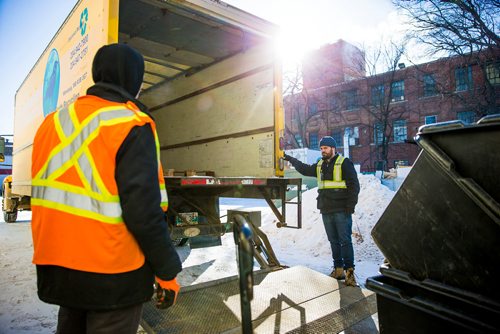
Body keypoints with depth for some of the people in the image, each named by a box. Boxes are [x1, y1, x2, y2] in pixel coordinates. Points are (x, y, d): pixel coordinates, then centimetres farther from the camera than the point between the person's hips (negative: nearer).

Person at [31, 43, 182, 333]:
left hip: (57, 266, 7)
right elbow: (143, 210, -22)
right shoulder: (131, 125, -16)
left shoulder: (54, 121, 8)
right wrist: (167, 270, -12)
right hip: (113, 272, -7)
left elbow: (44, 193, 13)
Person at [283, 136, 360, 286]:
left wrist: (350, 205, -13)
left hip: (341, 210, -6)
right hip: (326, 211, 7)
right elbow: (305, 169, 29)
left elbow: (354, 185, -8)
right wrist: (291, 159, 24)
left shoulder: (344, 163, -4)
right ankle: (338, 269, 20)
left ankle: (349, 271, 2)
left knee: (345, 240, -5)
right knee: (334, 241, 12)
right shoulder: (320, 165, 15)